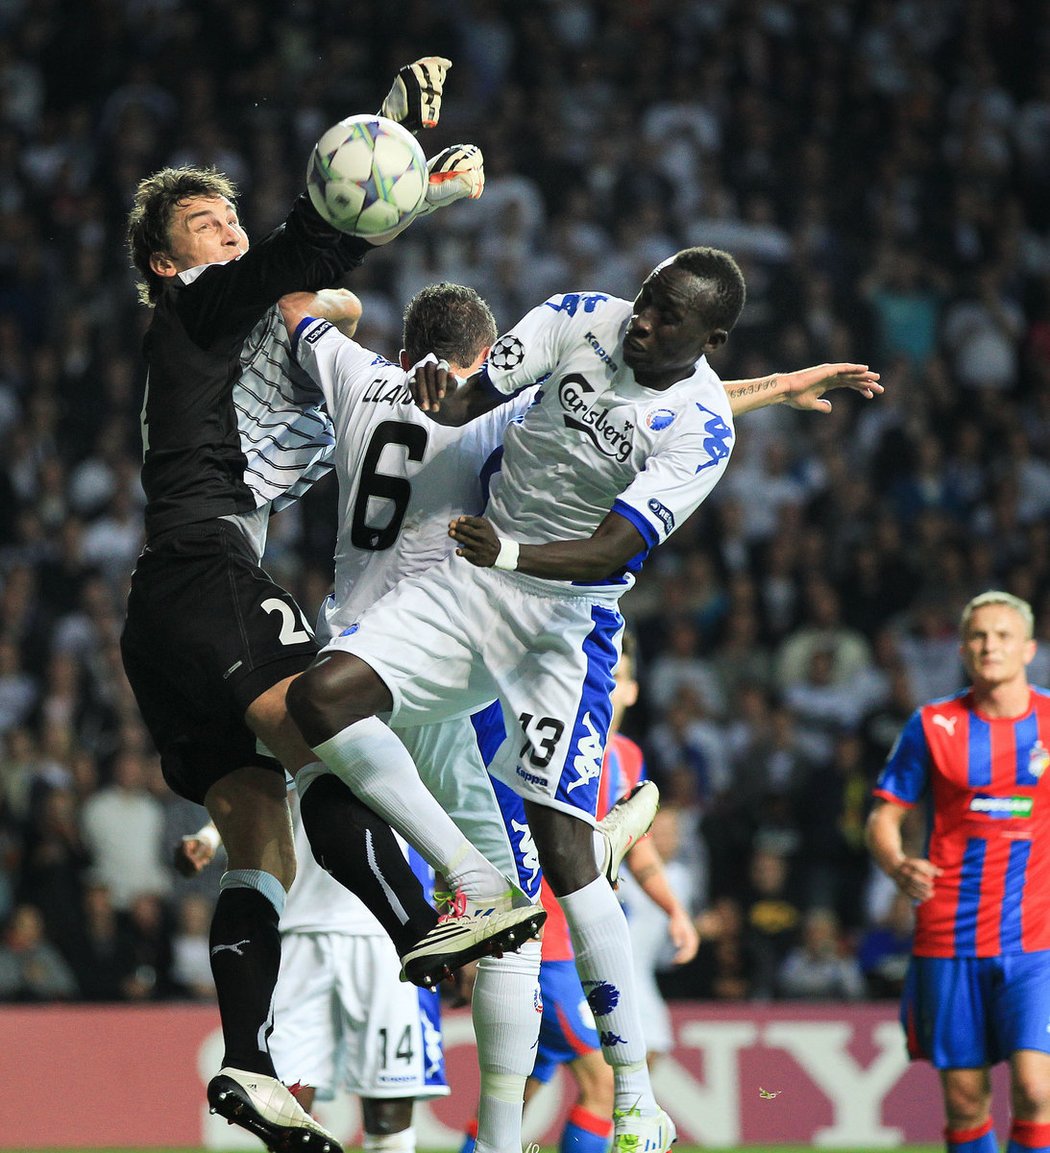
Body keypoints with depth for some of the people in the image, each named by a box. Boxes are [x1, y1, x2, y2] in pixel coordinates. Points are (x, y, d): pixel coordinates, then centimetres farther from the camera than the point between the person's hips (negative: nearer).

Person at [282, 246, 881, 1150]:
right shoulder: (586, 322, -6)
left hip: (567, 618, -5)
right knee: (322, 698, -19)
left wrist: (512, 553, -40)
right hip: (468, 581, 5)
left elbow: (611, 551, -24)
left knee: (563, 851, -11)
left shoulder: (702, 429, -17)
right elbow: (473, 397, 2)